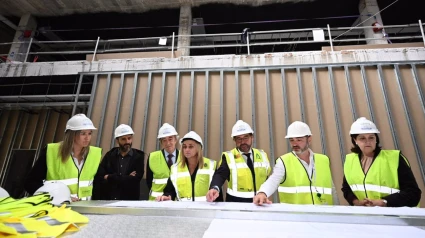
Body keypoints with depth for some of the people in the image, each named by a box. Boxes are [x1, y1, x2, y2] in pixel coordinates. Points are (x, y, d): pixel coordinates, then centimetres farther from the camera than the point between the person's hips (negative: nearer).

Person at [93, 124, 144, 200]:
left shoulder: (138, 156, -3)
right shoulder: (109, 155, 4)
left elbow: (135, 179, -14)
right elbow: (99, 177, -5)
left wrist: (110, 177, -9)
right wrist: (126, 178, -14)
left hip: (129, 200, -1)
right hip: (107, 199, 2)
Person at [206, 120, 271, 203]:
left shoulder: (262, 155, 4)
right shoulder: (228, 157, -9)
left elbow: (267, 177, 13)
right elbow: (220, 175, -23)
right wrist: (215, 188, -42)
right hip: (236, 202, -3)